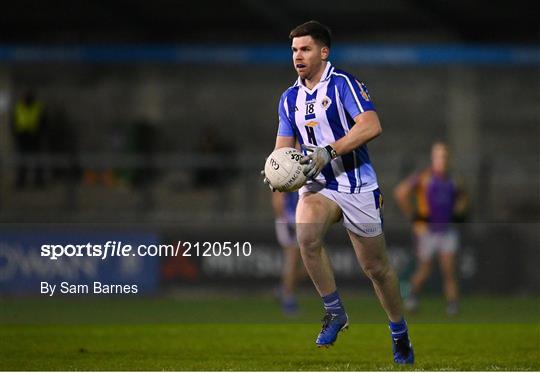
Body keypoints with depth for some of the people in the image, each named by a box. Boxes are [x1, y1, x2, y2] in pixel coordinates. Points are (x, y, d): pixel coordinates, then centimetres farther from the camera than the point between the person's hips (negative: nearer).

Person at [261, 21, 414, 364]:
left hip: (358, 185, -4)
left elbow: (371, 126, -22)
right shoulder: (290, 99, 11)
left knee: (376, 267, 3)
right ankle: (335, 312, -11)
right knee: (306, 235, -28)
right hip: (318, 185, 4)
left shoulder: (343, 84, -10)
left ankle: (400, 334, 25)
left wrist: (328, 152, -29)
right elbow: (284, 146, 16)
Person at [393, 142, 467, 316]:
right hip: (427, 231, -4)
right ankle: (413, 294, 31)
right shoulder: (423, 177, -9)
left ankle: (453, 305, -6)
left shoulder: (453, 181, 7)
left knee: (449, 269, -7)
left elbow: (462, 197, 29)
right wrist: (413, 215, -14)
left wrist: (457, 212, 10)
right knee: (424, 271, 3)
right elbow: (400, 192, -15)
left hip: (447, 231, 4)